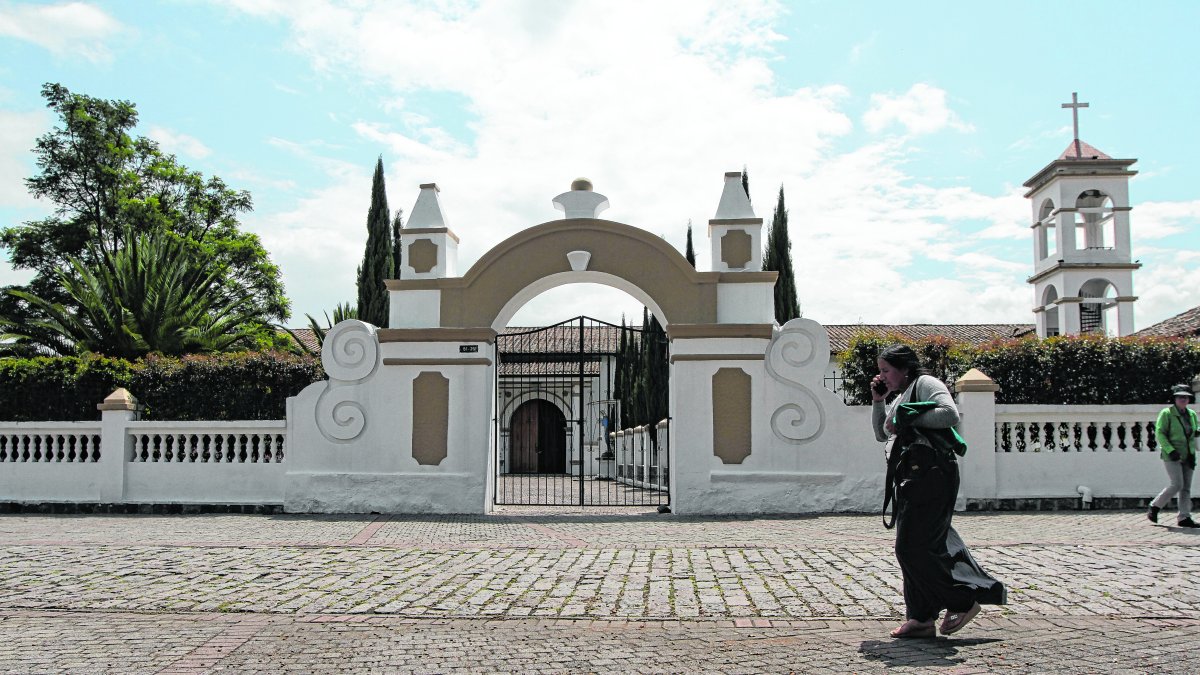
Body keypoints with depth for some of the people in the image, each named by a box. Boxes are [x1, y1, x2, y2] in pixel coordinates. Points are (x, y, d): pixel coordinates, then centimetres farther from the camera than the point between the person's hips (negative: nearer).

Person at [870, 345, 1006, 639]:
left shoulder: (925, 383, -4)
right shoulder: (902, 396, 23)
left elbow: (950, 414, -21)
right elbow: (881, 434, 27)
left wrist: (907, 420, -17)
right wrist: (878, 401, 17)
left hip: (930, 476, -10)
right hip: (912, 479, 10)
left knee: (913, 547, -11)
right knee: (911, 548, 8)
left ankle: (963, 601, 2)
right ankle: (920, 619, 13)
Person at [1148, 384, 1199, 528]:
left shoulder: (1192, 414, 12)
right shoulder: (1167, 413, -6)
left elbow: (1195, 434, 19)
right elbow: (1159, 433, -10)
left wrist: (1192, 454, 10)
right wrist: (1170, 450, -19)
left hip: (1186, 456, 6)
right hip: (1171, 456, -6)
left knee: (1186, 487, 4)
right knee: (1177, 485, -14)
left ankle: (1184, 517, 7)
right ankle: (1154, 508, 2)